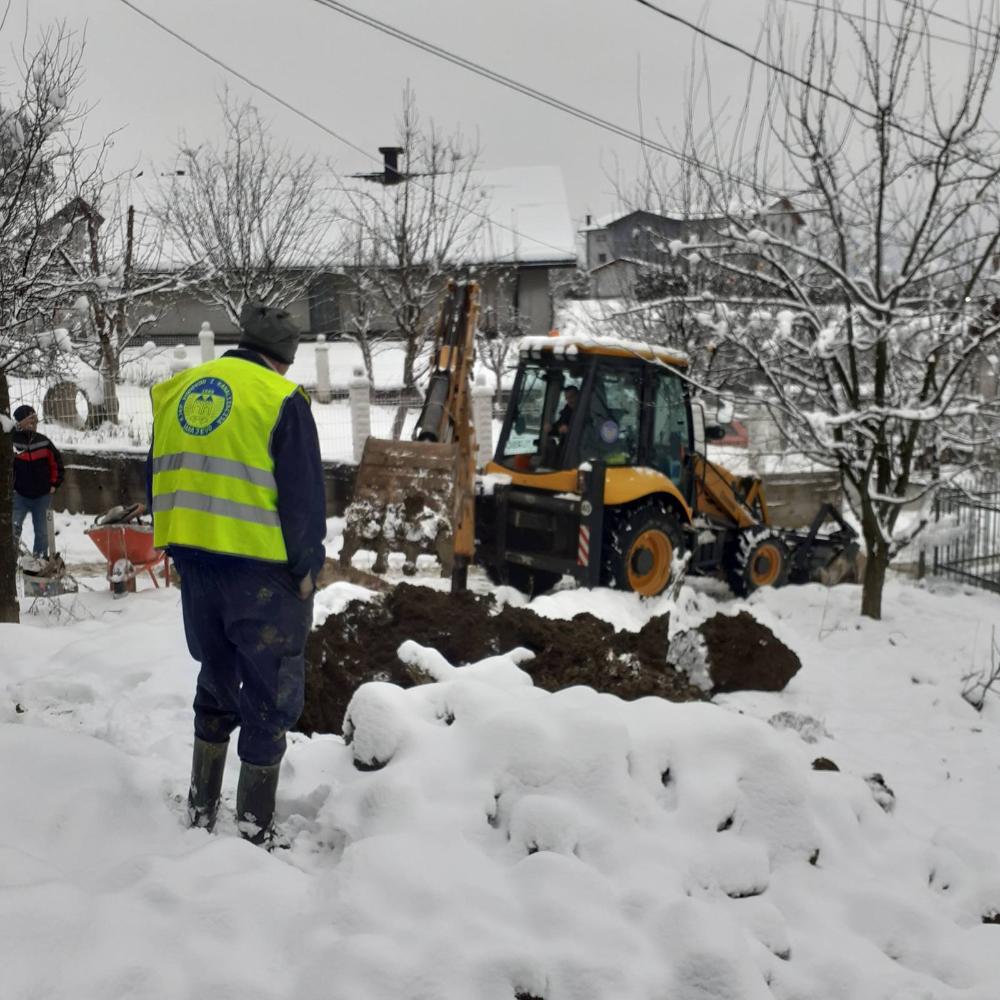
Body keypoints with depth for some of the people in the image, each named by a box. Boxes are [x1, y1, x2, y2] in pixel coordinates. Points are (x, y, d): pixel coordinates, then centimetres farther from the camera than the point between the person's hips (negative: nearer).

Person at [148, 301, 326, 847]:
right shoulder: (281, 399, -10)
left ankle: (201, 808, 29)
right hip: (261, 569, -6)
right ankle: (254, 827, 9)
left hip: (194, 562, 6)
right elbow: (303, 495, -12)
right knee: (270, 694, 5)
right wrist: (307, 567, -3)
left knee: (216, 680, 22)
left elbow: (155, 477, 16)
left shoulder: (178, 391, 11)